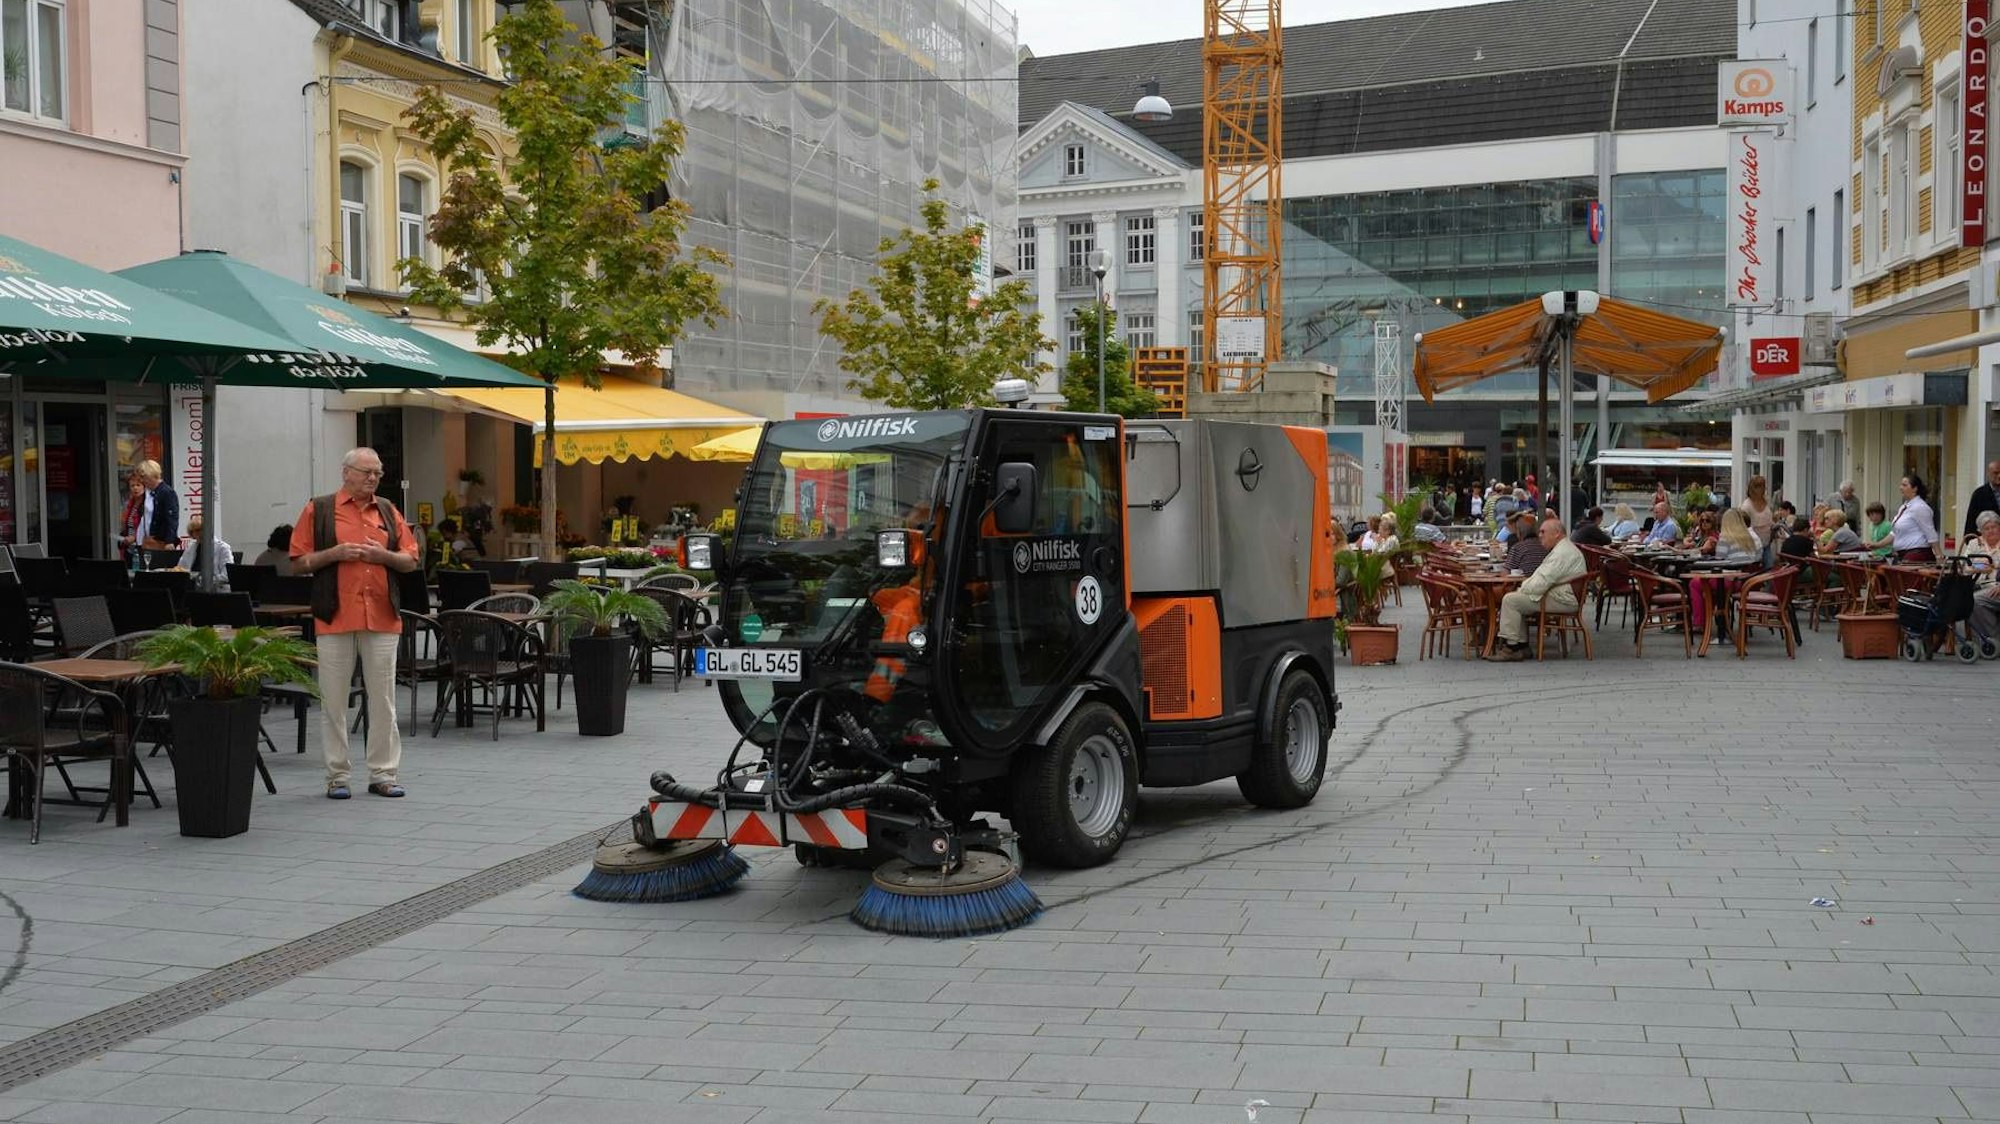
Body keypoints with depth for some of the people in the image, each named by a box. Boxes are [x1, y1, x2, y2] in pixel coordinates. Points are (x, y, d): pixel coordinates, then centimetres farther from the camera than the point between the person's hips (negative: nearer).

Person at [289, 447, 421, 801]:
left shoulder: (388, 511, 13)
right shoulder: (319, 510, 4)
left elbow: (410, 560, 13)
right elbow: (298, 562, 1)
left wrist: (383, 555, -6)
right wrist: (335, 553, -13)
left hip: (382, 618, 3)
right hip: (336, 618, -3)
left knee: (383, 700, 5)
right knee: (334, 701, 3)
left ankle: (383, 774, 12)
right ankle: (337, 776, 11)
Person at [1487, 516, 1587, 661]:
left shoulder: (1563, 553, -19)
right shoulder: (1561, 549, 18)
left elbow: (1542, 583, -24)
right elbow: (1541, 575, 22)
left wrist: (1522, 590, -9)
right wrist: (1522, 588, 7)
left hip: (1562, 600, -11)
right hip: (1559, 596, 11)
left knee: (1510, 600, -14)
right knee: (1516, 600, 15)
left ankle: (1511, 648, -11)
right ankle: (1521, 646, 8)